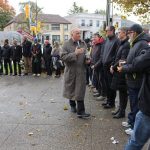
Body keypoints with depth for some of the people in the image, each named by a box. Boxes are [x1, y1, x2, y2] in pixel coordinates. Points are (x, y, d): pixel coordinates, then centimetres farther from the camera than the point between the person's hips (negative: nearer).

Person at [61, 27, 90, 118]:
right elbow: (63, 57, -15)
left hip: (81, 71, 2)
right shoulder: (67, 44, -5)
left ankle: (81, 111, 2)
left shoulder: (83, 43, 7)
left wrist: (87, 59, -2)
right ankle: (72, 105, 38)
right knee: (71, 89, 14)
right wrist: (75, 53, -23)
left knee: (80, 91, -2)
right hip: (71, 71, -2)